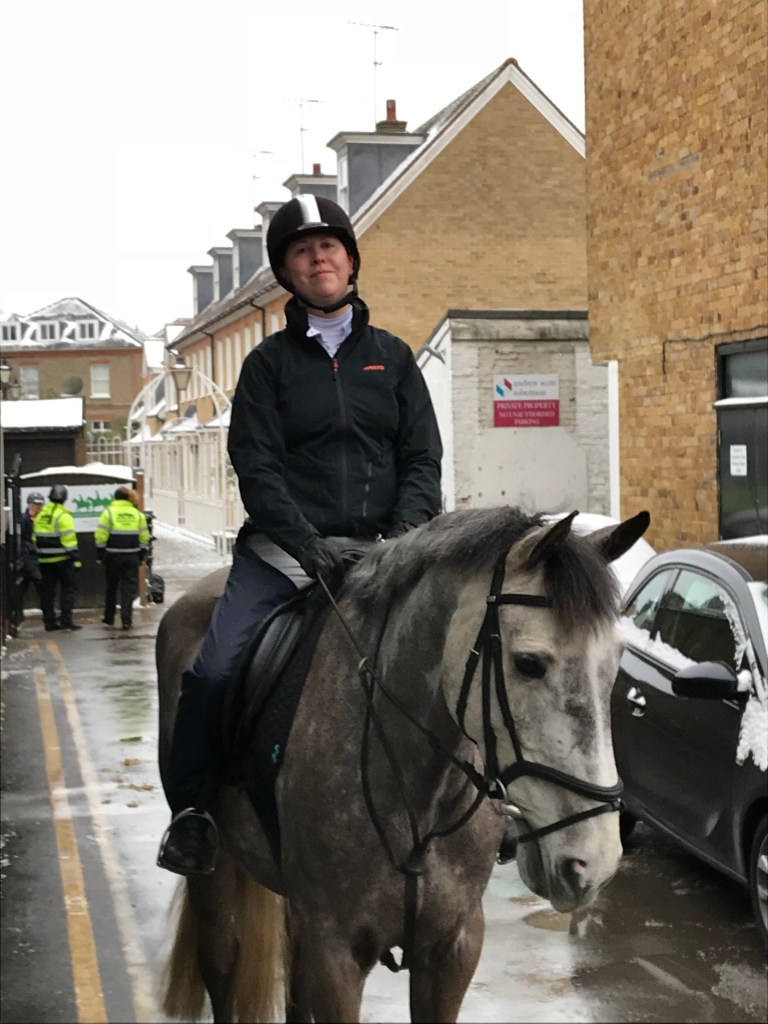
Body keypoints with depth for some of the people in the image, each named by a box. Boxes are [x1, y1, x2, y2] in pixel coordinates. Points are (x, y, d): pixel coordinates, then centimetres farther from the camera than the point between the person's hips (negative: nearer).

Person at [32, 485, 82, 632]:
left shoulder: (40, 515, 9)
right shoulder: (63, 516, -12)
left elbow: (35, 537, 12)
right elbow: (69, 539, -16)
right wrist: (76, 559, -13)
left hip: (45, 560, 6)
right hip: (62, 559, -6)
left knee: (47, 591, 9)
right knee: (68, 588, 2)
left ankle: (49, 621, 10)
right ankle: (66, 619, -6)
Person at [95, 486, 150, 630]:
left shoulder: (109, 512, -5)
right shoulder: (138, 514, 5)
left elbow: (100, 536, -8)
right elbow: (144, 537, 7)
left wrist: (100, 554, 0)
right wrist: (142, 555, 15)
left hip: (113, 556, -1)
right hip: (132, 556, 1)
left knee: (111, 587, 13)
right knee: (129, 587, 3)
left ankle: (109, 618, 23)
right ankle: (126, 620, -4)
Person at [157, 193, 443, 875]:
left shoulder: (392, 356, 15)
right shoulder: (270, 362, 9)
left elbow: (423, 460, 9)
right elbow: (257, 467, -2)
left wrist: (404, 532, -11)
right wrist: (307, 540, -18)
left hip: (381, 549, 2)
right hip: (284, 548, -2)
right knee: (214, 671, -19)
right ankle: (191, 811, 0)